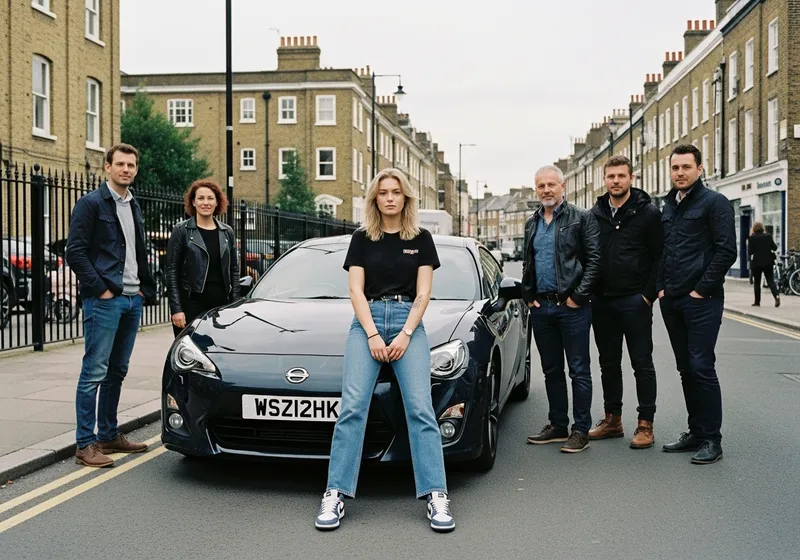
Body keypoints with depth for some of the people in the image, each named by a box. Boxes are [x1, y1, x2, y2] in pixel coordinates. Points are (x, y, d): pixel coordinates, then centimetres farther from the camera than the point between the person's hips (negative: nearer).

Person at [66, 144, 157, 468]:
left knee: (116, 372, 13)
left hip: (132, 300, 8)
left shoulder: (134, 207, 17)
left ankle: (109, 435, 22)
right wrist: (100, 288, -15)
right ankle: (86, 444, -1)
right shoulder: (91, 203, -5)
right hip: (104, 300, -7)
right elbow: (75, 252, -12)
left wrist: (146, 288, 12)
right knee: (94, 372, -6)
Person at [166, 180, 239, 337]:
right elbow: (172, 271, -3)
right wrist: (176, 309, -10)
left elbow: (234, 269, 14)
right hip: (192, 304, -3)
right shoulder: (181, 230, 1)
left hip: (221, 303, 4)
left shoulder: (227, 231, 12)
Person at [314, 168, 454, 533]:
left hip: (409, 322, 0)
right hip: (367, 321, 1)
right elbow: (356, 290, 4)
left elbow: (423, 293, 4)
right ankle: (335, 496, -10)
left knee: (420, 408, -12)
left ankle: (436, 496, -11)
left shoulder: (421, 239, 10)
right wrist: (372, 335, -9)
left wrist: (405, 335, -8)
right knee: (352, 407, -12)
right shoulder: (362, 239, 11)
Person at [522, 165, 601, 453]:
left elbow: (594, 260, -9)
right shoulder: (531, 223, 15)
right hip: (541, 307, 6)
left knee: (579, 370, 0)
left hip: (572, 306, -6)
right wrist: (528, 296, 9)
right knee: (551, 370, 12)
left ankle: (581, 430, 6)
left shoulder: (582, 218, -4)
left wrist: (578, 296, -14)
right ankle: (557, 426, 22)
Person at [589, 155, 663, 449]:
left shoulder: (647, 213, -4)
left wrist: (649, 294, -11)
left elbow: (660, 256, -5)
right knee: (608, 363, 12)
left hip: (635, 301, -5)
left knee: (642, 364, 2)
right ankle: (612, 419, 23)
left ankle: (645, 424, 9)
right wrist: (590, 292, 5)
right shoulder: (595, 215, 9)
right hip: (602, 302, 5)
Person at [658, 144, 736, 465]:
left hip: (701, 301, -7)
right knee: (686, 369, 11)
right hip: (671, 302, 7)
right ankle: (696, 432, 21)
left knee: (702, 368, -6)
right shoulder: (668, 207, 16)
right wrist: (661, 287, 9)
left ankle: (712, 439, 3)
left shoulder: (714, 202, -6)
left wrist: (701, 289, -14)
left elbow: (726, 250, -13)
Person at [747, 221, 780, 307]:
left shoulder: (751, 238, -8)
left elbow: (750, 252, -9)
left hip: (756, 263, -2)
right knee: (770, 280, 4)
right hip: (768, 262, 2)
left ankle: (757, 301, 11)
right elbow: (774, 248, 1)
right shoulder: (768, 236, -1)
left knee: (756, 282, 9)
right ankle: (776, 295, -18)